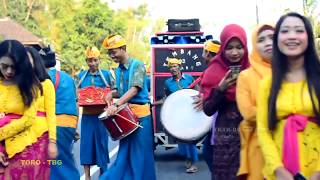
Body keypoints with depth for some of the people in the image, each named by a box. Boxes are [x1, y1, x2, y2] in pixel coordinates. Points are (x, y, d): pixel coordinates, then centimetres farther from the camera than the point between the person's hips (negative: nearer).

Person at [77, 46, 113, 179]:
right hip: (87, 115, 2)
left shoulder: (106, 74, 2)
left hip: (101, 115, -2)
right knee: (86, 143, 2)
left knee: (101, 143, 4)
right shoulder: (81, 76, 7)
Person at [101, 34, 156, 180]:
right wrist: (111, 94, -3)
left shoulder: (137, 65, -9)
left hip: (140, 113, -6)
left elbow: (135, 89, -20)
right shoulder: (118, 70, 11)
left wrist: (116, 105, -29)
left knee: (140, 152, 0)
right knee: (125, 151, 10)